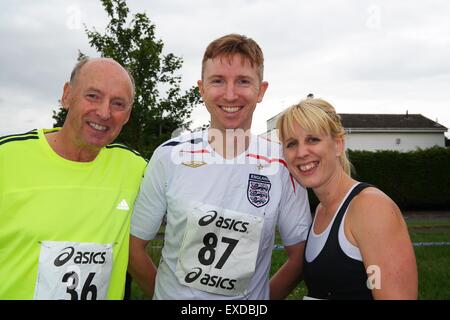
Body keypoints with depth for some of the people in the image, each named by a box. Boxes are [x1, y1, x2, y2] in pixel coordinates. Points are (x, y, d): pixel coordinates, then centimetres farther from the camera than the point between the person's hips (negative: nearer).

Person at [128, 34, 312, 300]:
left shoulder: (282, 165, -12)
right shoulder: (170, 156, -13)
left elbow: (300, 255, -3)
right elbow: (134, 246, -5)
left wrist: (265, 297, -6)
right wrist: (163, 292, -5)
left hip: (250, 298, 1)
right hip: (173, 294, 0)